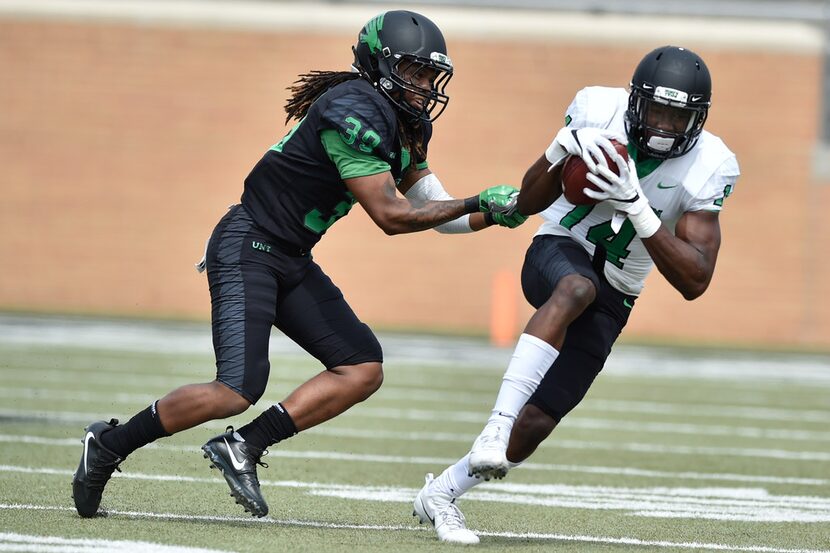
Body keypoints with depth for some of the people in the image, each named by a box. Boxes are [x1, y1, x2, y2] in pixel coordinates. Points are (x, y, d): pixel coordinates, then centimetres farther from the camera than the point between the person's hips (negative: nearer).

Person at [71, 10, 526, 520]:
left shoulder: (409, 127, 10)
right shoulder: (356, 112, -21)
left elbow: (437, 209, 16)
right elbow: (391, 216, -19)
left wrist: (496, 214, 1)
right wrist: (478, 203, -15)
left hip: (292, 264, 10)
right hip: (248, 248, -10)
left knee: (363, 370, 0)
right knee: (238, 390, -19)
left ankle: (243, 447, 0)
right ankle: (109, 446, -3)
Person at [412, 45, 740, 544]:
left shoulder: (708, 168, -14)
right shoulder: (600, 111, -14)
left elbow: (695, 282, -19)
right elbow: (529, 203, -6)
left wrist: (636, 207, -31)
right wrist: (563, 147, -27)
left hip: (611, 301, 2)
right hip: (557, 255, -2)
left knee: (536, 423, -3)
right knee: (577, 288, -39)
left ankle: (441, 493, 20)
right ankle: (498, 422, -45)